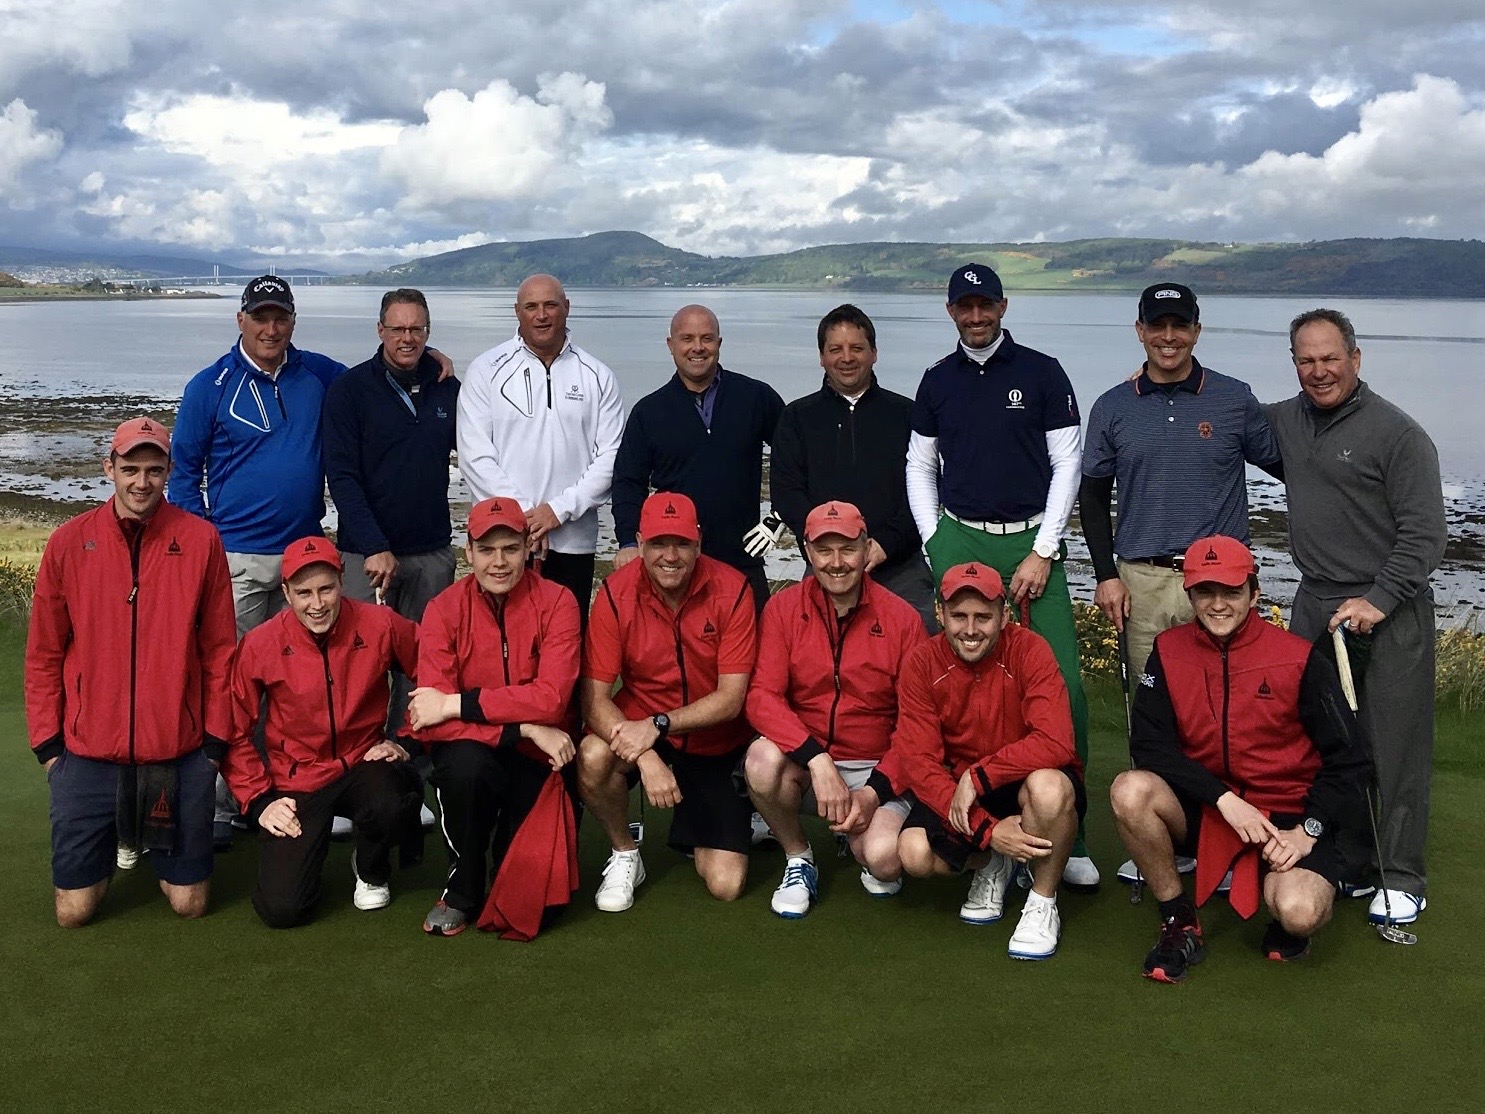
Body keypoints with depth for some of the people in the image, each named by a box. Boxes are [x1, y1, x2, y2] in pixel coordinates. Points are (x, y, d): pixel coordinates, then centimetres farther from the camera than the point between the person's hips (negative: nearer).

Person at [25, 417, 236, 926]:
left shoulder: (201, 540, -2)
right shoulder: (70, 542, 0)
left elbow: (219, 650, 1)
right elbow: (44, 655, 5)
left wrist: (215, 740, -1)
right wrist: (47, 743, 1)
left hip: (179, 754, 0)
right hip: (87, 754, 1)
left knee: (189, 902, 5)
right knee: (74, 909, 4)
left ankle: (154, 839, 37)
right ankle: (116, 838, 35)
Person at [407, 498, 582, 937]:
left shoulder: (556, 602, -9)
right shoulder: (444, 609, -8)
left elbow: (550, 699, -22)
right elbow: (428, 721, -18)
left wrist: (455, 705, -24)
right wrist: (524, 730, -26)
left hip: (537, 758, 0)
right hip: (473, 752, 0)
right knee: (464, 761, -36)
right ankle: (462, 888, -9)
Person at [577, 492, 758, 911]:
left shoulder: (732, 590, -16)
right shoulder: (616, 593, -15)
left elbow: (732, 698, -16)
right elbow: (595, 697, -18)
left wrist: (658, 725, -29)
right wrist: (646, 757, -34)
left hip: (716, 746, 0)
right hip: (640, 731, 1)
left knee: (725, 885, -9)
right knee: (592, 759, -34)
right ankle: (624, 854, -4)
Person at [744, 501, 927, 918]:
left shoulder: (902, 618, -4)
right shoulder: (784, 608, -3)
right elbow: (762, 697, -13)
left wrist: (875, 792, -14)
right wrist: (817, 759, -28)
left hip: (876, 769, -1)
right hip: (805, 762, 1)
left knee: (884, 859, -28)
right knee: (763, 759, -33)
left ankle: (859, 831, 13)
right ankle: (797, 858, -3)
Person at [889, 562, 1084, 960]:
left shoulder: (1029, 650, -16)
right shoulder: (922, 664, -9)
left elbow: (1055, 743, -26)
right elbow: (919, 762, -14)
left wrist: (978, 776, -27)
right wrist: (988, 830, -24)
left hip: (1025, 782, -2)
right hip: (957, 791, 3)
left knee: (1047, 787, -38)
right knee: (914, 853, -25)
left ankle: (1043, 904, -9)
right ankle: (990, 867, 12)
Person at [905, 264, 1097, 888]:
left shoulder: (1042, 373, 4)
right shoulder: (937, 381, 12)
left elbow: (1066, 463, 2)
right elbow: (919, 466, 17)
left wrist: (1044, 552, -4)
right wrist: (934, 542, 5)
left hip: (1030, 542, -2)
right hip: (958, 541, 2)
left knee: (1063, 685, -11)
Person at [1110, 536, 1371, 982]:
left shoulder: (1300, 659, -8)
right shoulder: (1169, 652, -2)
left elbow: (1346, 758, -3)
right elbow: (1149, 745, -9)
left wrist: (1307, 832, -13)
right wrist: (1224, 799, -19)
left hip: (1286, 815, -2)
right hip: (1202, 811, 2)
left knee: (1299, 913, -30)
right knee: (1130, 790, -28)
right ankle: (1180, 924, -7)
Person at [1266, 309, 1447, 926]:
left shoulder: (1397, 432, -9)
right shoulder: (1287, 420, 10)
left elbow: (1425, 533, -10)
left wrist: (1378, 601, -17)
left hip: (1389, 614, -6)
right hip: (1313, 605, 6)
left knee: (1393, 747, -2)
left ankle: (1401, 877, 9)